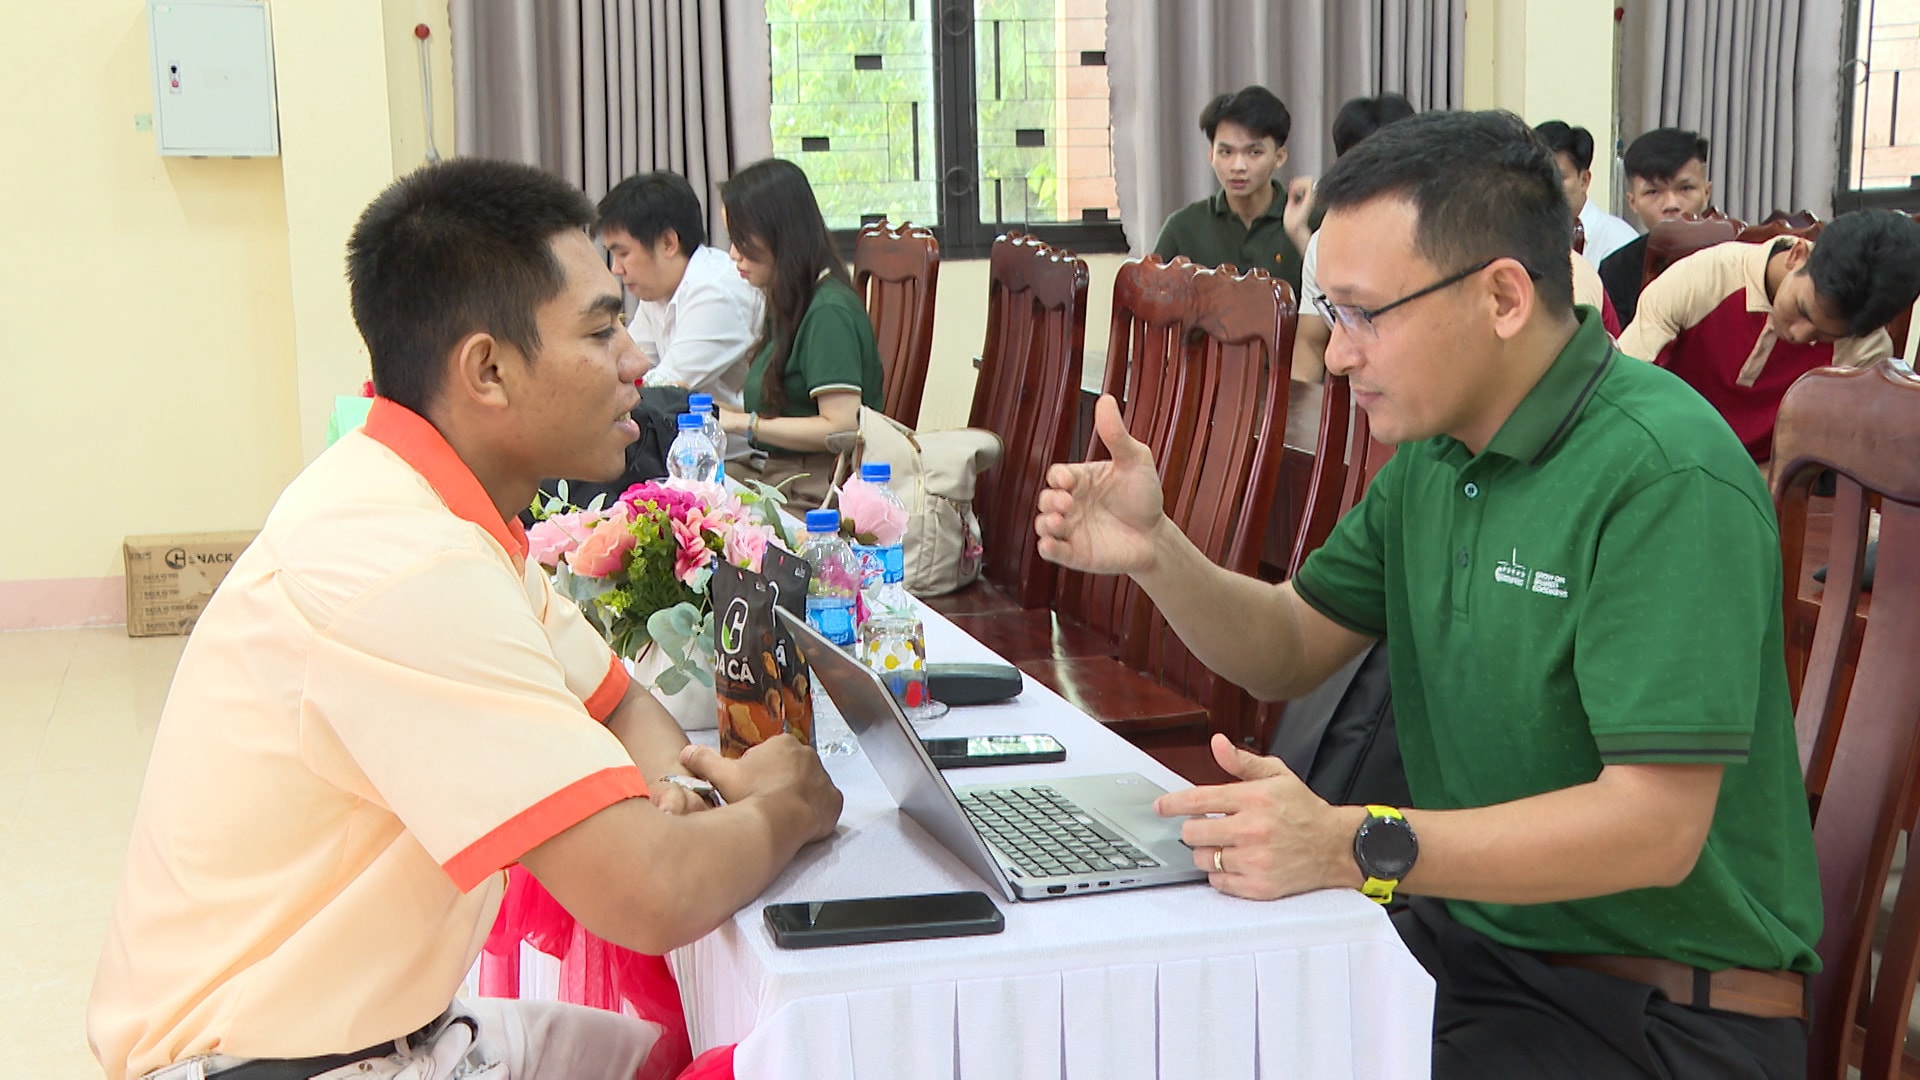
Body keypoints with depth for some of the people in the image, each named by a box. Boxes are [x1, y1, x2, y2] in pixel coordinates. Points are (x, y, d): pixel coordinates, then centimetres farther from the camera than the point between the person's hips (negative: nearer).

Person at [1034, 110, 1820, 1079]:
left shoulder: (1665, 477, -22)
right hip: (1465, 939, 8)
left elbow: (1654, 826, -26)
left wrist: (1356, 847, -35)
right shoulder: (1437, 451, 6)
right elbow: (1287, 652, 12)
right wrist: (1152, 555, -8)